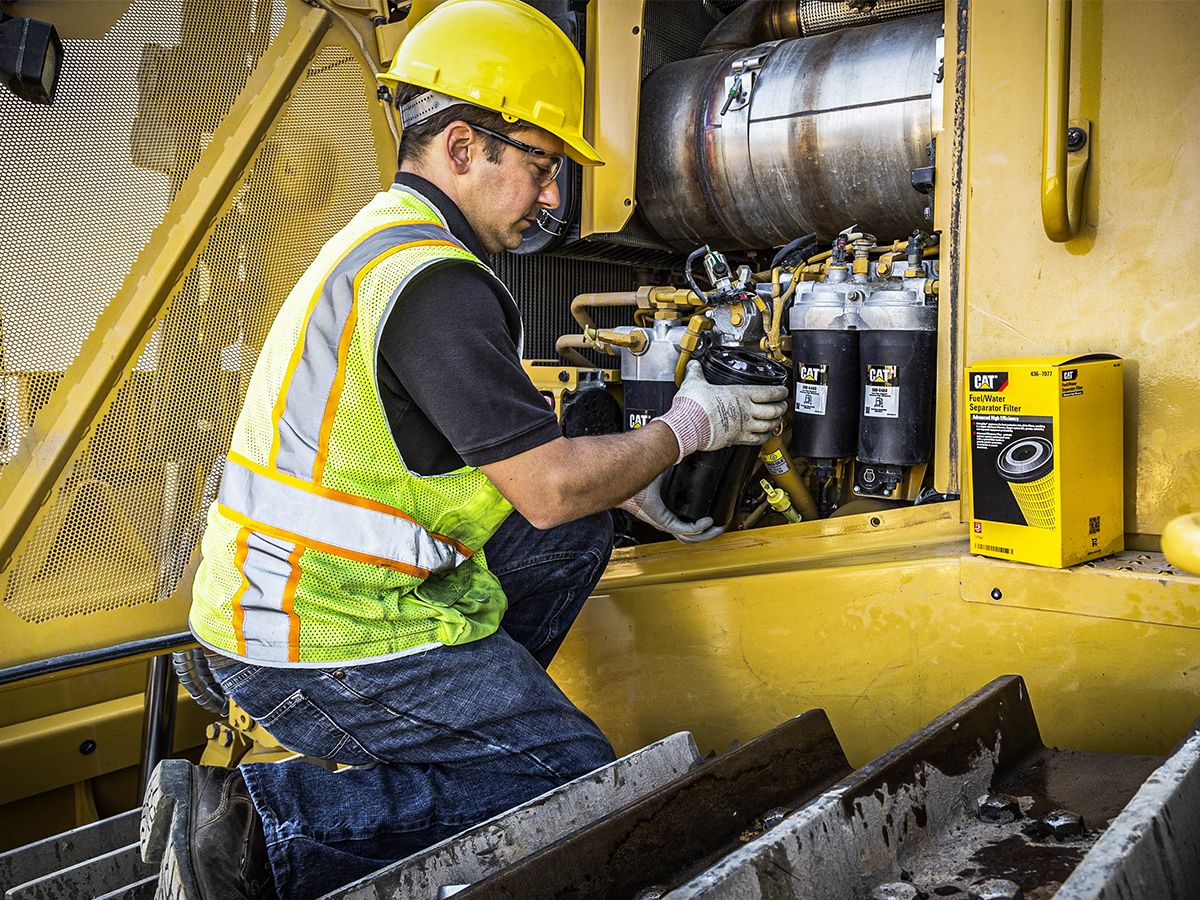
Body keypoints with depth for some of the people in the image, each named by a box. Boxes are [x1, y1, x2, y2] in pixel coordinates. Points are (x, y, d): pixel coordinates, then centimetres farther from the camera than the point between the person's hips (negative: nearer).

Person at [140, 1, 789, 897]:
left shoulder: (382, 238, 14)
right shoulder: (431, 280, -19)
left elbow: (506, 442, 20)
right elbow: (548, 488, -18)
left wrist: (629, 487, 16)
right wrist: (688, 428, -3)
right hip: (328, 642, -10)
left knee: (579, 535, 14)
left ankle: (449, 728, 11)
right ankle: (268, 823, -7)